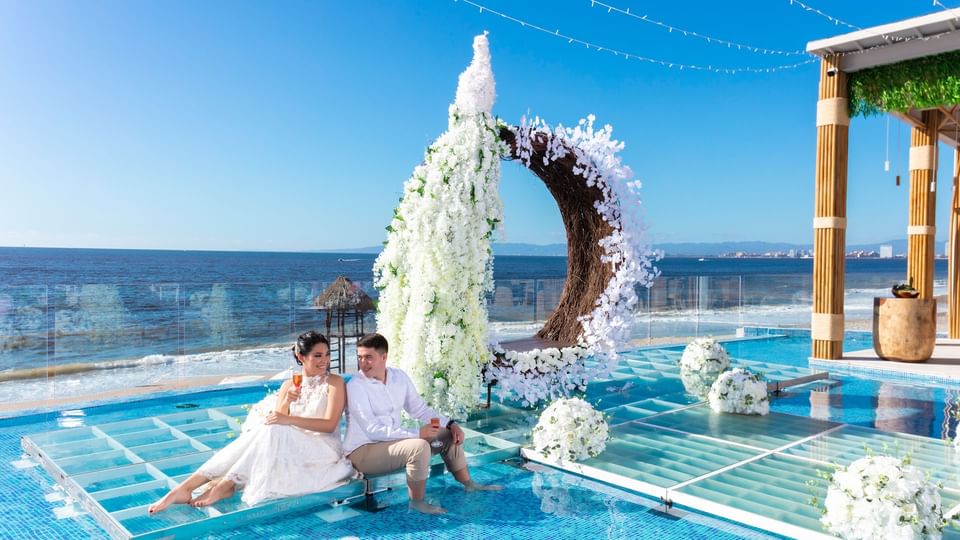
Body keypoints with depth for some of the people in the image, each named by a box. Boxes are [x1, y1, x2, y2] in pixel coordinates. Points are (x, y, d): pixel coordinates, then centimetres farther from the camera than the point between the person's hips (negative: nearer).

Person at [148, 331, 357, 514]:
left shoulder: (334, 383, -1)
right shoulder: (289, 386, 13)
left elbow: (330, 424, -12)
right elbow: (277, 421, 5)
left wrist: (289, 419, -22)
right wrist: (286, 402, -15)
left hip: (322, 451, -4)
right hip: (291, 450, 4)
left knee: (273, 432, -31)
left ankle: (224, 486, -25)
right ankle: (184, 488, -27)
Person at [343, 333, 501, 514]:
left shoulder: (399, 377, 1)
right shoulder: (355, 385, -19)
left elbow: (419, 409, 11)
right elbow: (373, 430, -25)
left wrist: (450, 424, -4)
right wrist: (417, 433, -28)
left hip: (391, 440, 7)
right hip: (362, 451, -7)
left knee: (449, 434, 4)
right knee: (419, 446, -31)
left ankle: (469, 485, 15)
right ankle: (417, 502, -15)